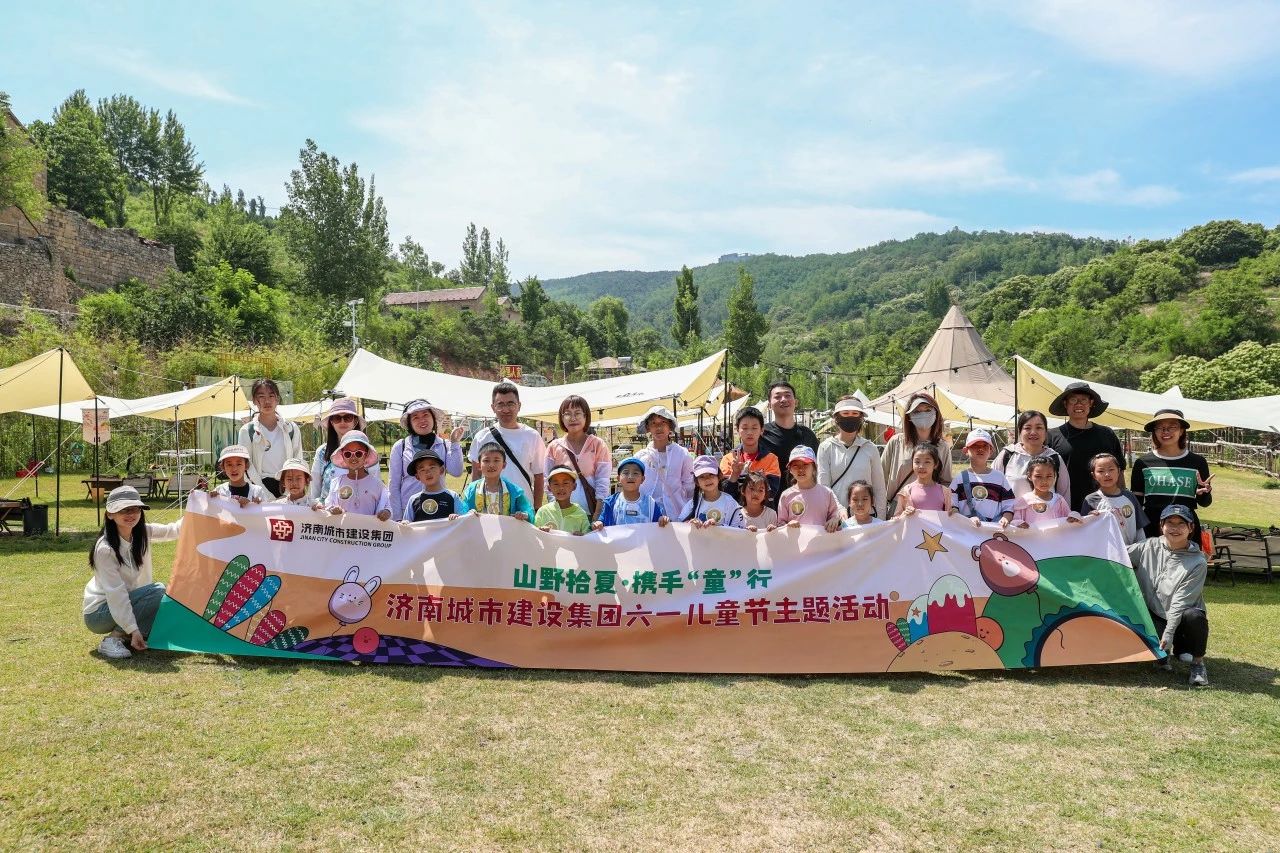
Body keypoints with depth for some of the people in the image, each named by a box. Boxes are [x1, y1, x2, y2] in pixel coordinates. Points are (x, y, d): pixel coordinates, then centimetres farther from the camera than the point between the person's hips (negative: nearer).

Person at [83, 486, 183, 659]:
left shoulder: (143, 533, -6)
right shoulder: (105, 549, -25)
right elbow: (116, 593, -27)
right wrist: (133, 629, -30)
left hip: (128, 603, 7)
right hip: (99, 612, -7)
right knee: (157, 591, -25)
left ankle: (122, 633, 3)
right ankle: (113, 639, -16)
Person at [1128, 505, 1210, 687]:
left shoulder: (1197, 562, -12)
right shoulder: (1148, 547, -1)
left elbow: (1180, 602, -18)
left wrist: (1169, 633, -25)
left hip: (1180, 620, -1)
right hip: (1154, 617, 2)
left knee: (1194, 616, -36)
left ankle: (1197, 663, -7)